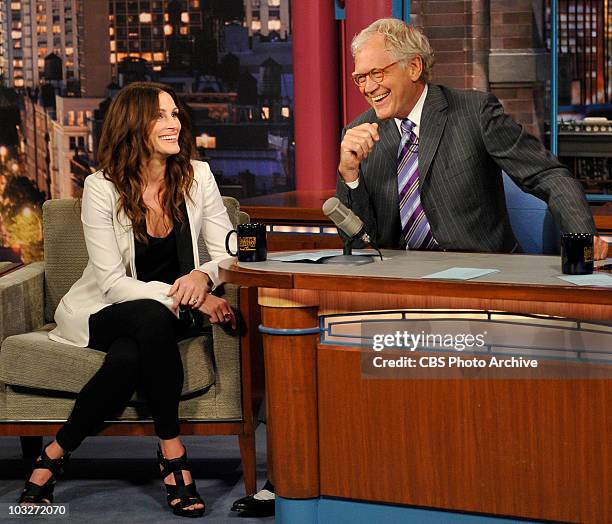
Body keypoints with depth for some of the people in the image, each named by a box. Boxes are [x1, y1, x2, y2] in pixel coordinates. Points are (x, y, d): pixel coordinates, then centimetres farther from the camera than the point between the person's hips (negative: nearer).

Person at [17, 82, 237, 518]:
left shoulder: (197, 176, -1)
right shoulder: (102, 188, -12)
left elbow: (228, 252, -1)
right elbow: (114, 284, -16)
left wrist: (204, 276, -27)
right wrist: (188, 299, -28)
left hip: (170, 315, 3)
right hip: (101, 314, -2)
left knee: (129, 357, -35)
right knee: (153, 319, -38)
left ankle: (57, 452, -16)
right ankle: (171, 451, -25)